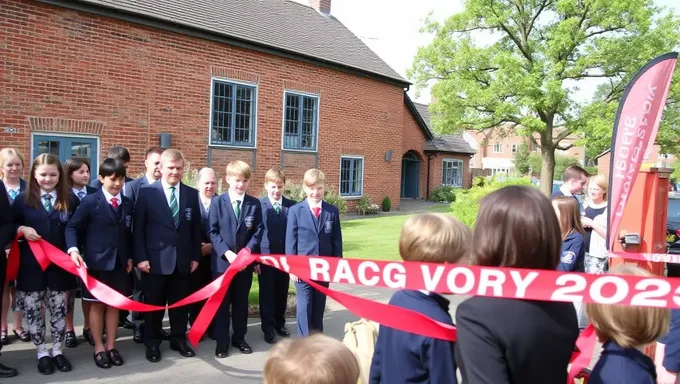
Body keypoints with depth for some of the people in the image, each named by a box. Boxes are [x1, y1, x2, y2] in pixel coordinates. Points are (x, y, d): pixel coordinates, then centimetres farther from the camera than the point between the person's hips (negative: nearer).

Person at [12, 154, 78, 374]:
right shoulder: (23, 199, 2)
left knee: (59, 310, 7)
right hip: (31, 264, 0)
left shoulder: (70, 200, 2)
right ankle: (42, 353, 20)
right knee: (32, 310, 5)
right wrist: (22, 229, -13)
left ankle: (57, 351, 23)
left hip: (61, 264, 0)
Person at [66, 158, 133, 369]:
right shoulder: (90, 201, -5)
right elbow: (72, 227, -5)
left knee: (114, 305, 10)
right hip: (96, 262, -4)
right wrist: (73, 249, -20)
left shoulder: (128, 203, 8)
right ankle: (99, 348, 17)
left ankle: (111, 346, 21)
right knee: (97, 305, 6)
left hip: (119, 263, 4)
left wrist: (129, 257, 9)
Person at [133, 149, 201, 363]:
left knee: (180, 303, 12)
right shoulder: (146, 193, -3)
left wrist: (195, 256, 5)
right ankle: (152, 343, 24)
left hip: (182, 259, 3)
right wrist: (140, 257, -10)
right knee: (154, 303, 9)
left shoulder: (192, 194, 6)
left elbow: (196, 228, 8)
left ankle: (179, 339, 27)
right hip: (155, 259, -3)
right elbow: (138, 228, -4)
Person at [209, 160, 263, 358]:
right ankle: (222, 342, 18)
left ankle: (239, 338, 27)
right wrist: (227, 253, -18)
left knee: (241, 302, 13)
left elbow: (258, 232, -1)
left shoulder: (254, 204, 1)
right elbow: (213, 232, -6)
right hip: (222, 260, -1)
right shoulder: (217, 202, -3)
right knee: (222, 302, 7)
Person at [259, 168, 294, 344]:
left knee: (282, 292, 13)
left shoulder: (292, 205, 4)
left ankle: (279, 323, 31)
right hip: (266, 256, -3)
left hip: (286, 256, 3)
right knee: (267, 293, 7)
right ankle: (268, 327, 18)